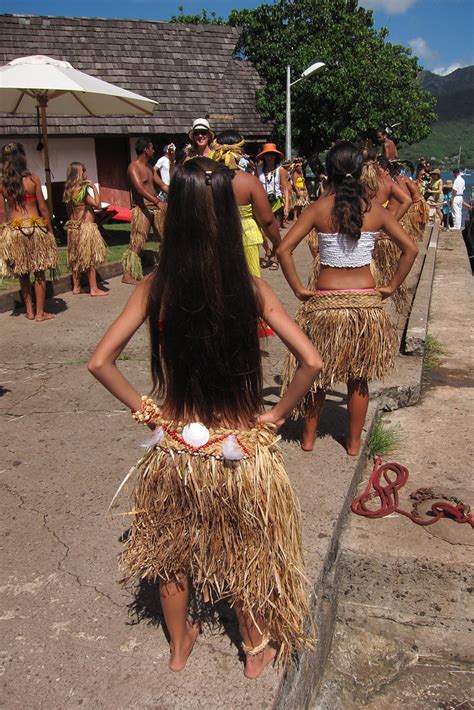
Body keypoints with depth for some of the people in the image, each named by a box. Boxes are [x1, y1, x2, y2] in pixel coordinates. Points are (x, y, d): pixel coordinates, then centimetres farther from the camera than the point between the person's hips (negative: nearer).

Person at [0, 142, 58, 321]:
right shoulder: (33, 179, -5)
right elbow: (43, 207, -4)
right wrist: (50, 229, 4)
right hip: (35, 227, -2)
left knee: (23, 274, 14)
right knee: (39, 272, 6)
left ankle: (29, 311, 21)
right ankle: (40, 313, 9)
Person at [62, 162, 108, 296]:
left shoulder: (68, 190, 8)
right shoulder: (82, 189, -16)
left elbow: (68, 209, 15)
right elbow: (97, 204, -15)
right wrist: (94, 187, -9)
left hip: (73, 226, 8)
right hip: (85, 226, -8)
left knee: (76, 258, 14)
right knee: (91, 258, -1)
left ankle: (76, 287, 21)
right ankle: (94, 289, 2)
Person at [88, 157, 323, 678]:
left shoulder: (155, 288, -14)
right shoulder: (250, 289, -16)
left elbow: (100, 362, -14)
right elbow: (310, 362, -19)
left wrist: (145, 410, -4)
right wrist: (276, 415, -6)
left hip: (174, 449, 1)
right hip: (240, 448, 0)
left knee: (172, 548, 26)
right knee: (244, 551, 24)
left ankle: (179, 646, 48)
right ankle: (257, 650, 46)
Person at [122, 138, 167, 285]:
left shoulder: (149, 167, 18)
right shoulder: (134, 167, -11)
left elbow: (162, 185, 20)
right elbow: (140, 188, -25)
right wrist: (157, 202, -35)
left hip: (155, 207, 9)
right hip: (142, 209, -9)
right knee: (137, 242, -11)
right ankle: (128, 274, -9)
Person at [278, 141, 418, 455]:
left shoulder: (319, 208, -6)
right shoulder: (375, 209, -2)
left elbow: (284, 249, -13)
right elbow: (410, 249, -3)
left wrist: (299, 289, -5)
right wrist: (391, 287, 2)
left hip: (325, 301, -1)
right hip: (366, 301, 1)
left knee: (317, 373, 17)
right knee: (358, 378, 15)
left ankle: (309, 437, 30)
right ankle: (354, 442, 27)